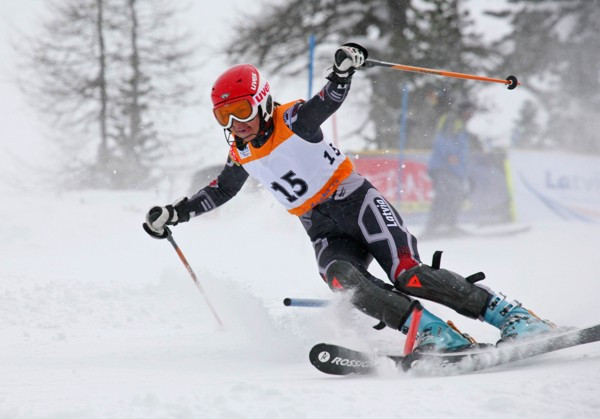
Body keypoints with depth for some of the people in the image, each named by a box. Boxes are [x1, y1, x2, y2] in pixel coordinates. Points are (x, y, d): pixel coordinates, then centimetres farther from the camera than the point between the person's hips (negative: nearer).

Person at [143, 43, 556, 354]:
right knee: (344, 280, -28)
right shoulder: (241, 155, 9)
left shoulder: (293, 120, -9)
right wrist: (173, 214, 20)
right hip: (324, 233, 5)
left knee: (408, 276, -23)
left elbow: (329, 101, -24)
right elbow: (220, 192, 25)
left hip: (355, 201, -5)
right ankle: (436, 334, -33)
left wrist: (343, 71, -45)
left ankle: (509, 315, -18)